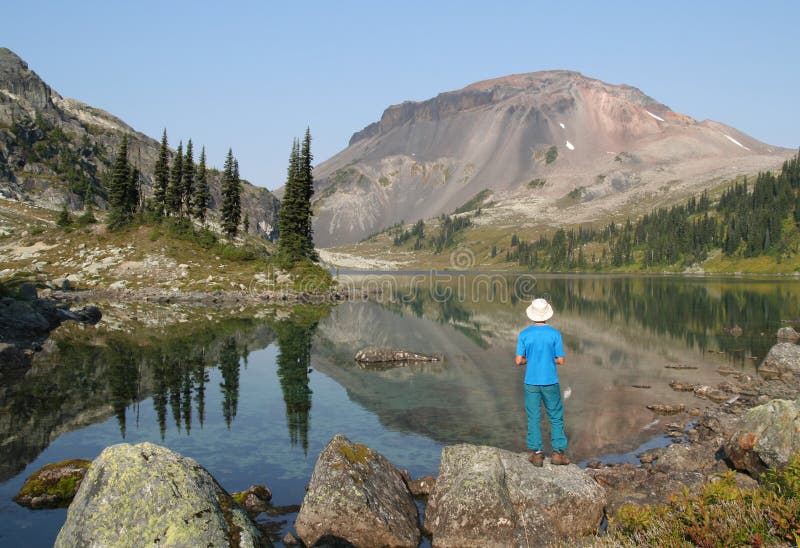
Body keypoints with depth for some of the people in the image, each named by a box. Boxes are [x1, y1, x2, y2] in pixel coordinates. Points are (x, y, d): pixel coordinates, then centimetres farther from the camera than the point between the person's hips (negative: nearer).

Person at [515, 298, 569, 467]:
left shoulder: (524, 334, -6)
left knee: (533, 418, 7)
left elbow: (518, 360, -7)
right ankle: (558, 452, 10)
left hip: (531, 382, 1)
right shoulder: (555, 334, -7)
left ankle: (537, 453, 8)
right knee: (556, 417, 11)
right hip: (550, 382, 0)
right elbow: (560, 360, -5)